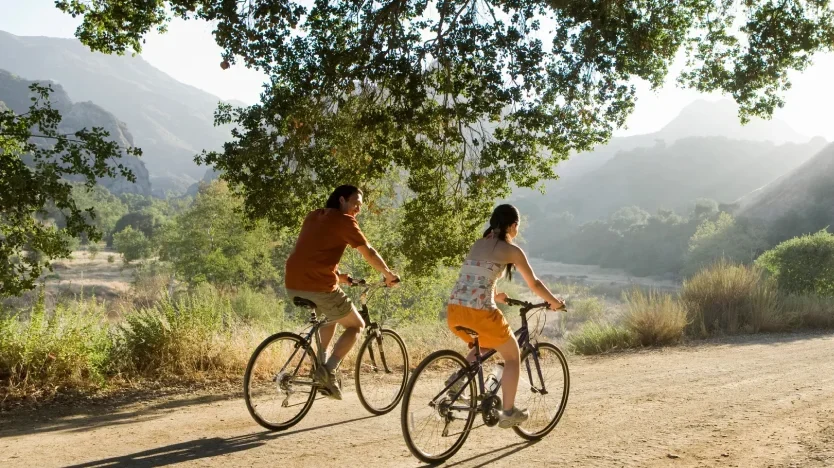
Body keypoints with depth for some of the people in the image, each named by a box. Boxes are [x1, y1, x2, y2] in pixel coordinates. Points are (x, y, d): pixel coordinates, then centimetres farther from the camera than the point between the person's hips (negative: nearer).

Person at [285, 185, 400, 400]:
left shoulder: (313, 216, 20)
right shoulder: (344, 221, -2)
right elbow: (368, 253, 0)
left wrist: (337, 275, 37)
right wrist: (389, 275, 14)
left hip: (293, 285, 8)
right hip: (319, 287, -8)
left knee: (332, 317, 33)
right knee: (356, 325, 12)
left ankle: (320, 366, 21)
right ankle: (328, 371, -4)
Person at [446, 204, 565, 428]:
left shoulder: (476, 245, 20)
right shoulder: (512, 250, 2)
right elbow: (534, 284, 9)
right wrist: (555, 302, 26)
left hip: (454, 311, 6)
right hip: (480, 313, -6)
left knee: (485, 345, 34)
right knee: (512, 355, 18)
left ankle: (458, 378, 14)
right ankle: (508, 413, 21)